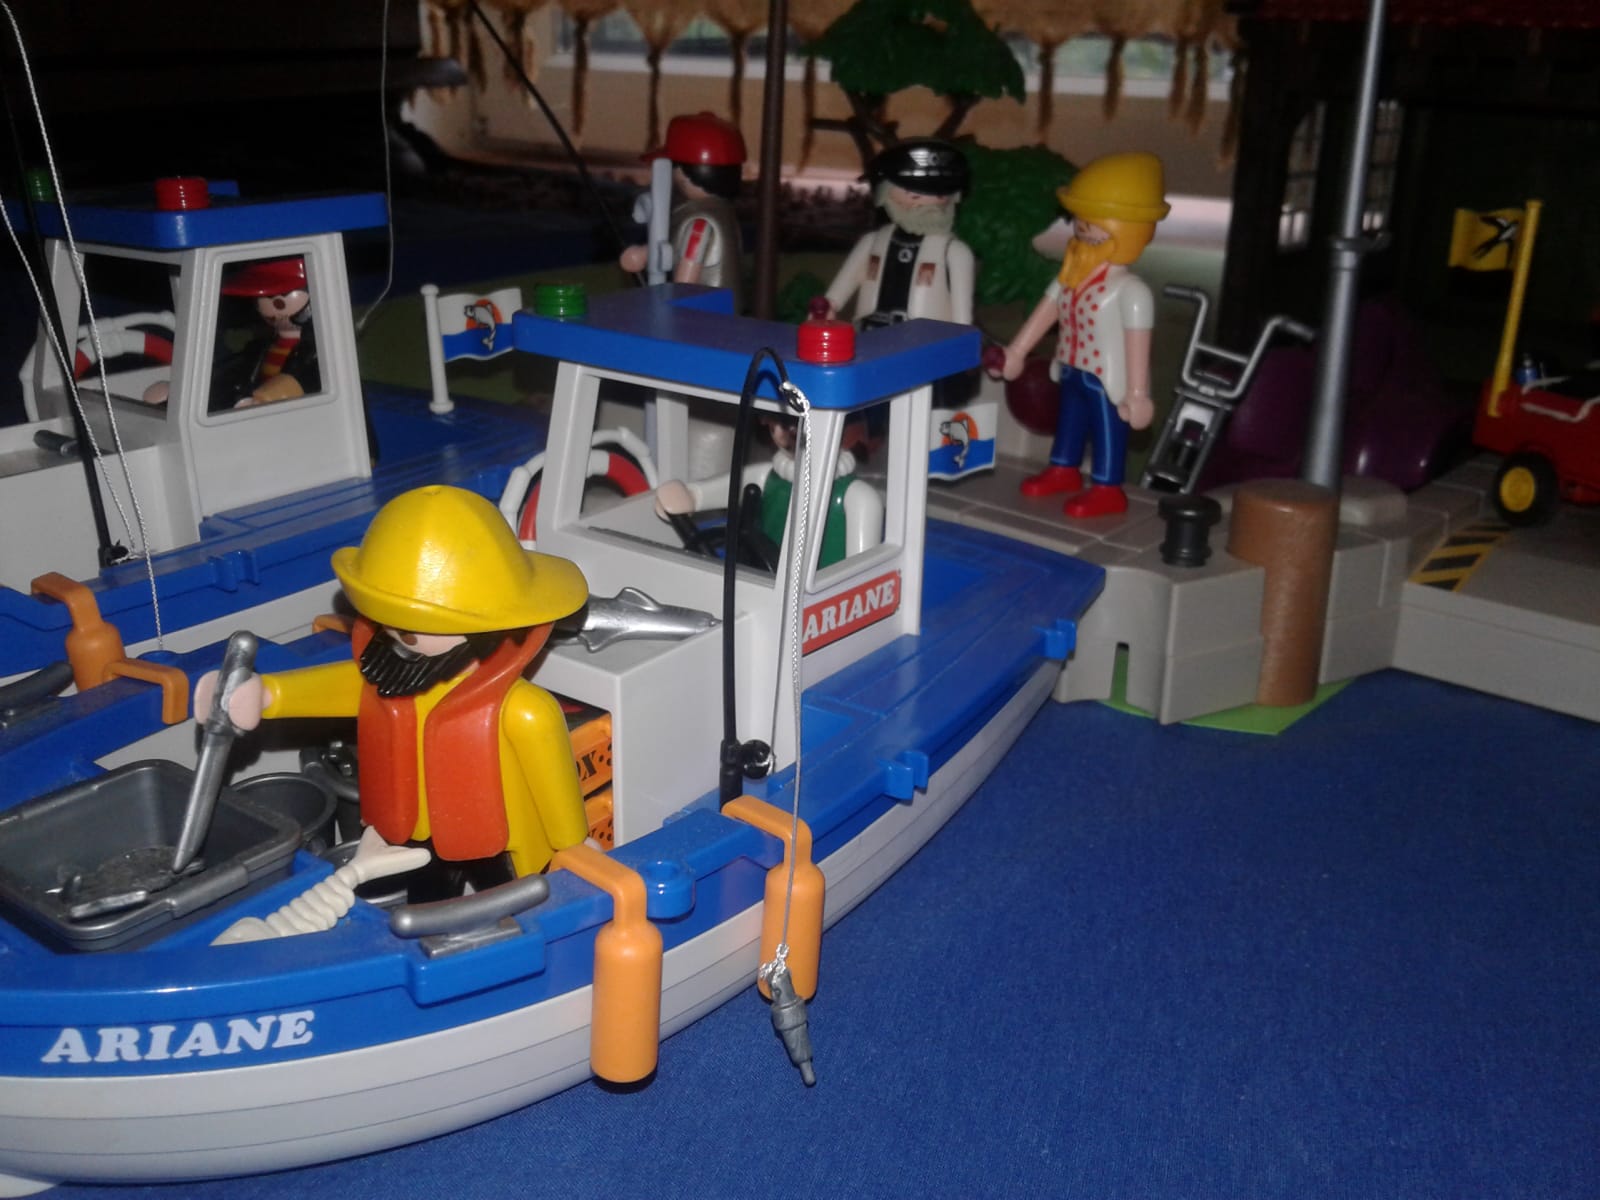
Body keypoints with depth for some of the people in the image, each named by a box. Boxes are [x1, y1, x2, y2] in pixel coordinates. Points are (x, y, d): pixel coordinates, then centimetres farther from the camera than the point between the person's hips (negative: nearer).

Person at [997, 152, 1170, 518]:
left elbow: (1137, 343, -24)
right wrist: (1015, 353, 15)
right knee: (1070, 418, 23)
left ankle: (1107, 489, 18)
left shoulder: (1130, 290, -23)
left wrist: (1136, 394, -24)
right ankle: (1063, 469, 42)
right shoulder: (1073, 275, 0)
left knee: (1107, 429, 5)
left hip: (1108, 379, -8)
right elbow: (1047, 309, 10)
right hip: (1073, 372, 8)